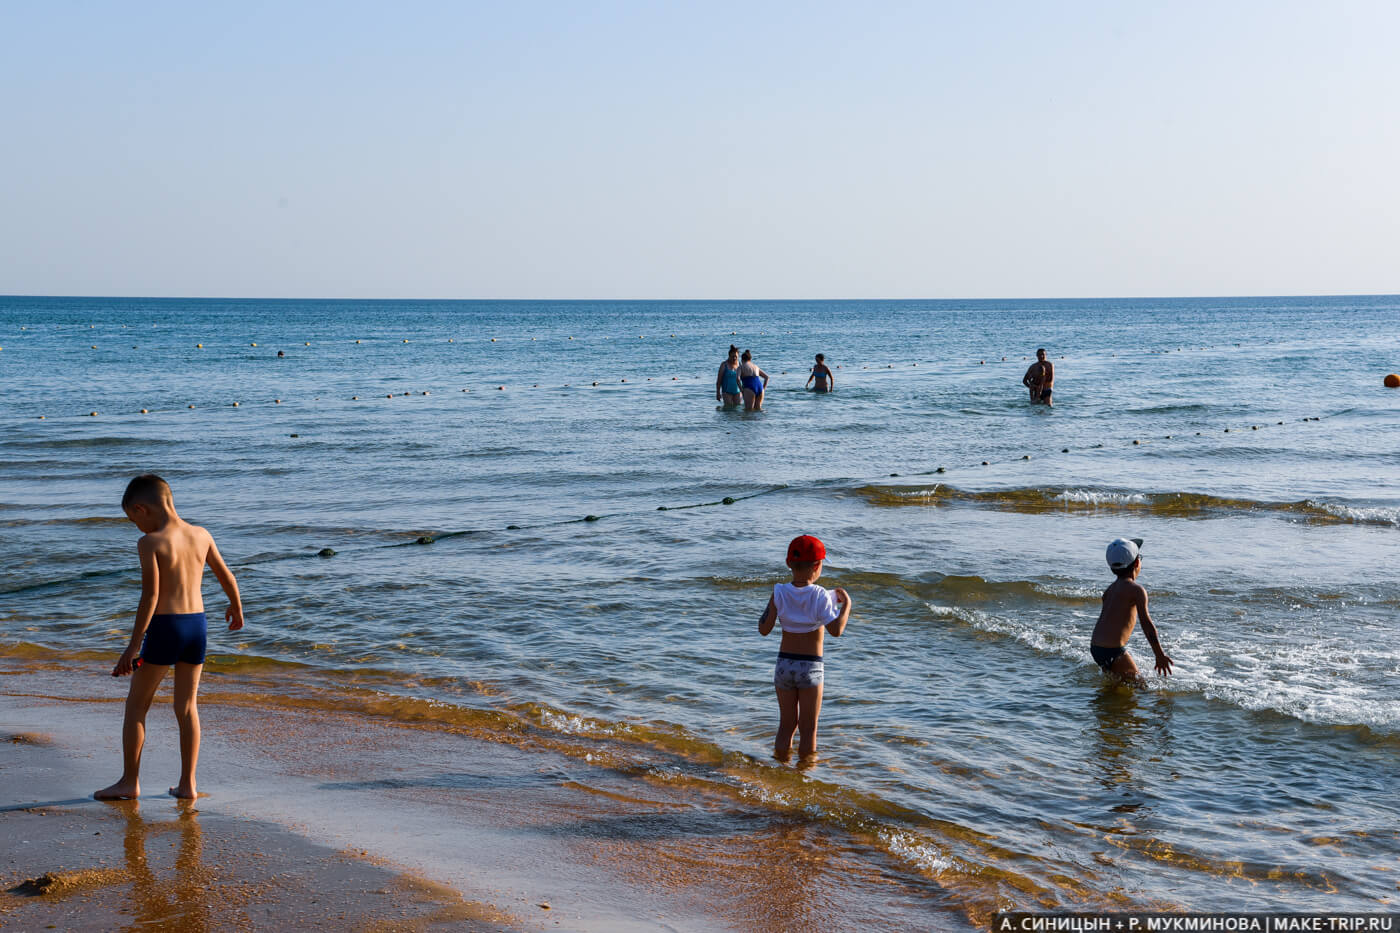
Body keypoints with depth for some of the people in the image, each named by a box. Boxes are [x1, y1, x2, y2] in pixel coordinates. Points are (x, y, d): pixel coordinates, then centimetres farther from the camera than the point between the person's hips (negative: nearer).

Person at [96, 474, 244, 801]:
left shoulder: (150, 543, -12)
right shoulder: (201, 535, 5)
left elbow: (150, 595, -17)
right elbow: (227, 577, 15)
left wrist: (134, 645, -15)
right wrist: (236, 608, 34)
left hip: (164, 628, -5)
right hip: (196, 625, 5)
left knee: (136, 704, 9)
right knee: (186, 706, 13)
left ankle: (129, 781, 13)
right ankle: (187, 784, 15)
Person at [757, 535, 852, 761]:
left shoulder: (779, 594, -6)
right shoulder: (820, 596, -13)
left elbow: (764, 629, -6)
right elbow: (836, 630, -22)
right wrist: (846, 604, -9)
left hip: (784, 664, 3)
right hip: (810, 666, -3)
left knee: (786, 725, 16)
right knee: (809, 728, 8)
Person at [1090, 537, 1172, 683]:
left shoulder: (1110, 589, 15)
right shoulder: (1136, 589, -9)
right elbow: (1146, 624, -15)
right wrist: (1160, 655, -13)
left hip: (1096, 647, 8)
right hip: (1113, 650, -8)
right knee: (1138, 684, 0)